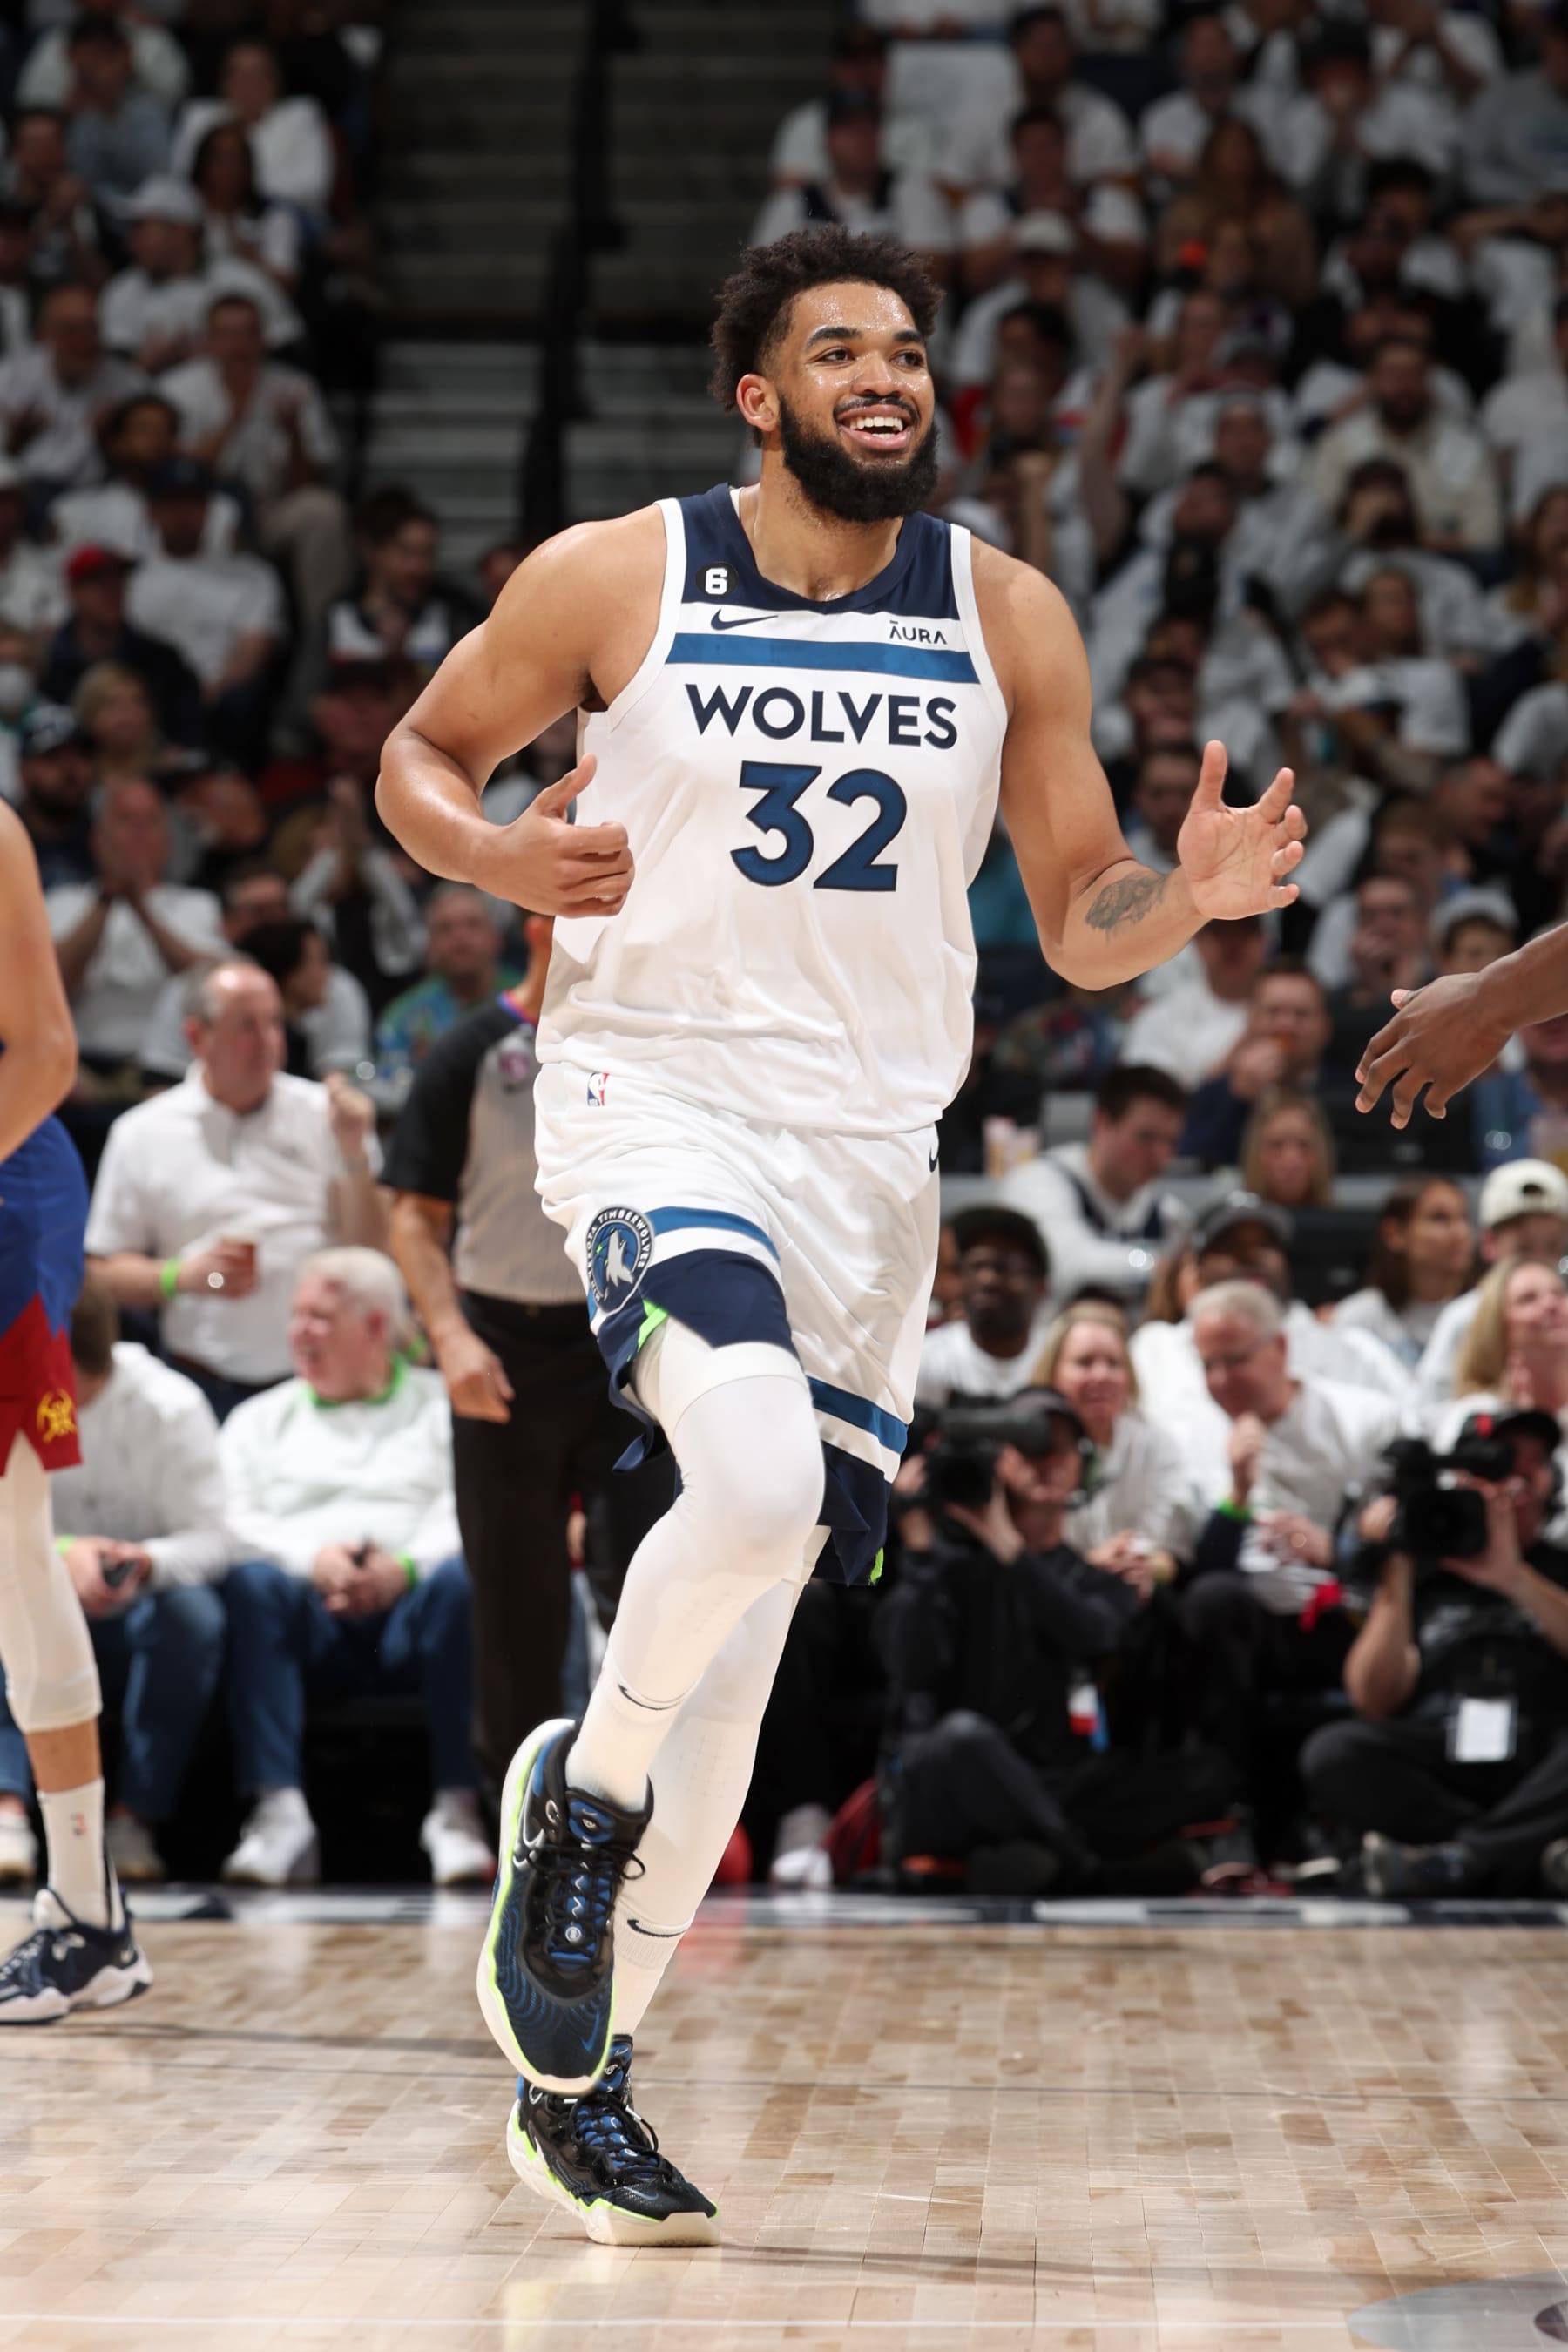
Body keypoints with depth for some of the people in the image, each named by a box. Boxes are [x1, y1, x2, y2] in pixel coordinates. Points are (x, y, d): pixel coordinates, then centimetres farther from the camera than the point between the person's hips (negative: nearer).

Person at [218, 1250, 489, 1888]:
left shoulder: (443, 1405, 20)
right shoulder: (261, 1418, 26)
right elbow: (232, 1522, 9)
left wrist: (407, 1565, -16)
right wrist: (311, 1558, -10)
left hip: (411, 1609, -1)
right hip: (310, 1617, 1)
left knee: (461, 1578, -35)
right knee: (252, 1583, -32)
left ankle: (457, 1809, -35)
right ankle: (279, 1812, -40)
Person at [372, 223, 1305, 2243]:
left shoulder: (1006, 619, 4)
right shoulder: (612, 578, -3)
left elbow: (1079, 929, 8)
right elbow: (421, 755, 10)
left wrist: (1196, 894, -15)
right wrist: (502, 858, -13)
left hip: (869, 1150, 4)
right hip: (651, 1095, -4)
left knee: (738, 1661, 6)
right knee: (757, 1483, -31)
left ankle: (578, 2083, 19)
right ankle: (578, 1795, -2)